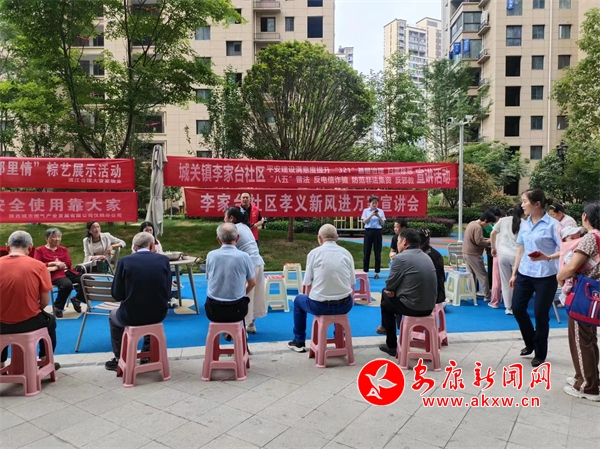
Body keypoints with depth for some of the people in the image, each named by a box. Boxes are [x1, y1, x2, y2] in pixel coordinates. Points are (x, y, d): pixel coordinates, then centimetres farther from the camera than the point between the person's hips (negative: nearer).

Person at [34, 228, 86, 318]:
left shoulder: (63, 249, 22)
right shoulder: (40, 250, 11)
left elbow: (69, 263, 7)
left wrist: (55, 267, -10)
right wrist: (53, 263, -8)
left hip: (67, 272, 5)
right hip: (54, 275, -5)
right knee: (67, 284, -38)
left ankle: (77, 300, 8)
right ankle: (58, 307, -15)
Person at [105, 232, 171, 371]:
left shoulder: (125, 261, -6)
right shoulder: (164, 259, -1)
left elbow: (117, 295, 0)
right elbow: (167, 290, 6)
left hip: (131, 316, -2)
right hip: (159, 314, 2)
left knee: (113, 316, 33)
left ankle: (120, 360, 38)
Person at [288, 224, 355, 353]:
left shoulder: (314, 253, -1)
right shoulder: (346, 253, 6)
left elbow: (308, 285, 0)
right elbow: (352, 285, 8)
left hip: (319, 305, -3)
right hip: (344, 305, 3)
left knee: (299, 300, 30)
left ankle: (299, 342, 38)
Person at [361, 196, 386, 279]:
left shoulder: (381, 211, 6)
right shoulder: (366, 211, 4)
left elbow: (383, 224, 2)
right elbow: (364, 221, -8)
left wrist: (378, 216, -14)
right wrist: (371, 215, -20)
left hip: (378, 232, 1)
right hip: (368, 231, -1)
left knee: (377, 252, 2)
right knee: (367, 251, 2)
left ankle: (377, 272, 9)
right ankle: (365, 271, 11)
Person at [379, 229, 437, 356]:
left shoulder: (401, 258, -13)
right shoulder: (426, 257, 9)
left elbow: (389, 285, -6)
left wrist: (389, 289, 16)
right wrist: (393, 290, 16)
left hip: (412, 307, -7)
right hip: (429, 306, 7)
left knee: (386, 304, 23)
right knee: (390, 294, 28)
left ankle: (391, 346, 29)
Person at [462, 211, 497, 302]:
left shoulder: (471, 223, 12)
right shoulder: (478, 227, -19)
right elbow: (479, 241, -23)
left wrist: (485, 239, 10)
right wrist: (489, 241, -7)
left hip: (466, 252, 10)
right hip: (473, 254, -10)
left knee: (471, 274, 15)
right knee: (482, 275, -2)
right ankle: (487, 296, 3)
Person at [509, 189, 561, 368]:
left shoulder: (552, 224, -12)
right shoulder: (524, 225, 7)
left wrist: (548, 257, -32)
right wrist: (514, 273, 13)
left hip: (546, 276, -6)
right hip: (524, 274, 6)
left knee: (541, 314, 3)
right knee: (517, 308, 8)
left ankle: (540, 353, 22)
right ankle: (530, 343, 32)